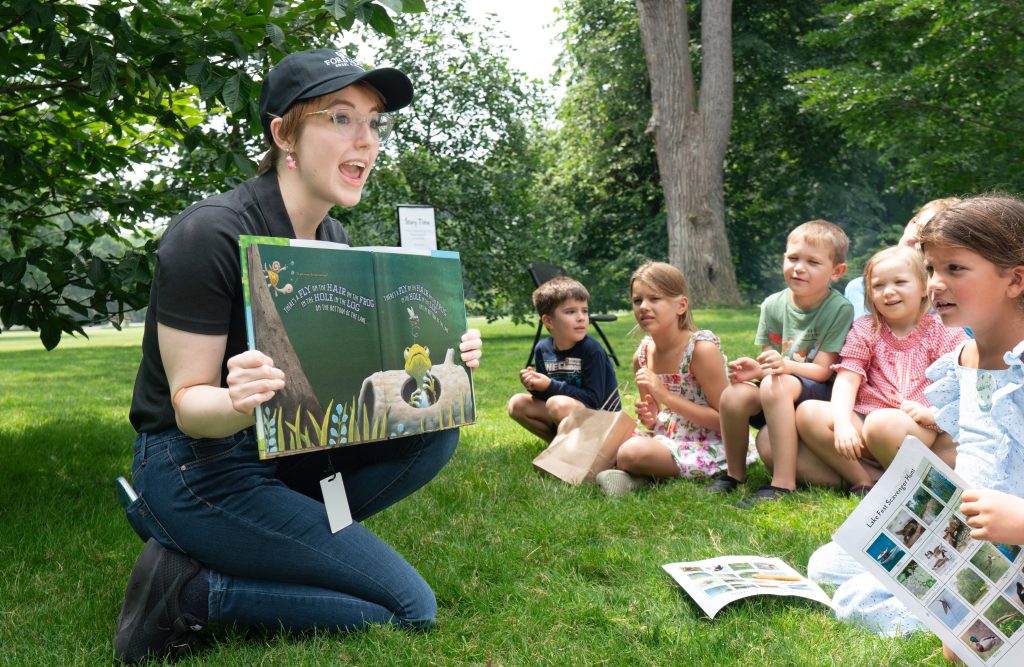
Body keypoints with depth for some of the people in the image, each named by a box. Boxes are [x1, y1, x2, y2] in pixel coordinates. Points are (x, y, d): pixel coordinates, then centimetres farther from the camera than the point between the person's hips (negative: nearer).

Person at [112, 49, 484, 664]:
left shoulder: (336, 243, 3)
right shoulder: (211, 234, -20)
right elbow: (188, 404, -16)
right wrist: (237, 404, -39)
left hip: (282, 450, 8)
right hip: (194, 467, -8)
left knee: (435, 428, -10)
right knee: (410, 607, -12)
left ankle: (277, 537, -4)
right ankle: (188, 586, -5)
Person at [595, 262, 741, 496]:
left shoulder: (702, 348, -17)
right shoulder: (642, 355, 3)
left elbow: (723, 420, -18)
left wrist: (665, 396, -23)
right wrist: (650, 419, -9)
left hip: (707, 448, -7)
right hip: (666, 438, 8)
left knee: (632, 452, -30)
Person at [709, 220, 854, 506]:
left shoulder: (839, 309, -12)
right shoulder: (773, 305, 2)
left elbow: (822, 370, -15)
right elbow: (767, 361, 5)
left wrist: (787, 365, -34)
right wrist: (756, 368, -20)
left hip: (820, 393, -5)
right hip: (778, 398, 5)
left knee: (776, 385, -36)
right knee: (733, 394, -26)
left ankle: (783, 484, -30)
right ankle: (734, 473, -1)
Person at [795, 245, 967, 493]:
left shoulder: (943, 331, 6)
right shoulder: (864, 330, 11)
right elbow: (847, 379, -1)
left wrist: (933, 413, -20)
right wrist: (842, 423, -19)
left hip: (918, 429, -3)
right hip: (863, 421, 3)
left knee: (882, 422, -38)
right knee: (808, 413, -22)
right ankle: (864, 479, -21)